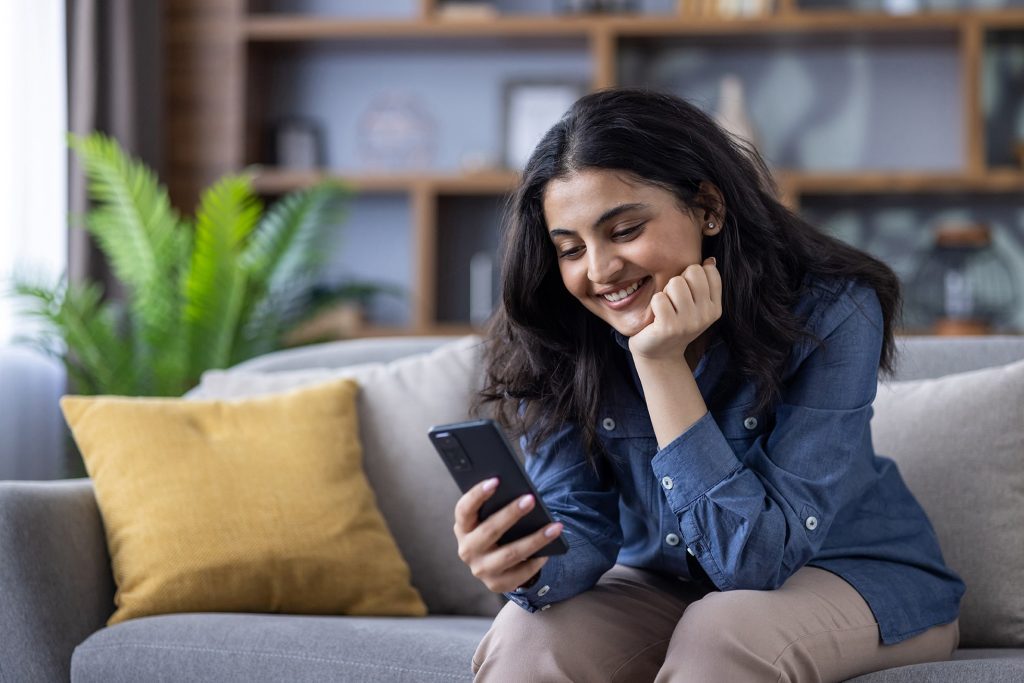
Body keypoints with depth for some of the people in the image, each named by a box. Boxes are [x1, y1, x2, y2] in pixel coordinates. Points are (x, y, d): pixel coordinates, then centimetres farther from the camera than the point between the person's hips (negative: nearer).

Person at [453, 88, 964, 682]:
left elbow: (757, 559, -29)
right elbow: (581, 522, -12)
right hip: (664, 583, 2)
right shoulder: (562, 341, -14)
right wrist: (528, 562, -37)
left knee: (724, 631, -34)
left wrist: (662, 363, -36)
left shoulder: (832, 313, -26)